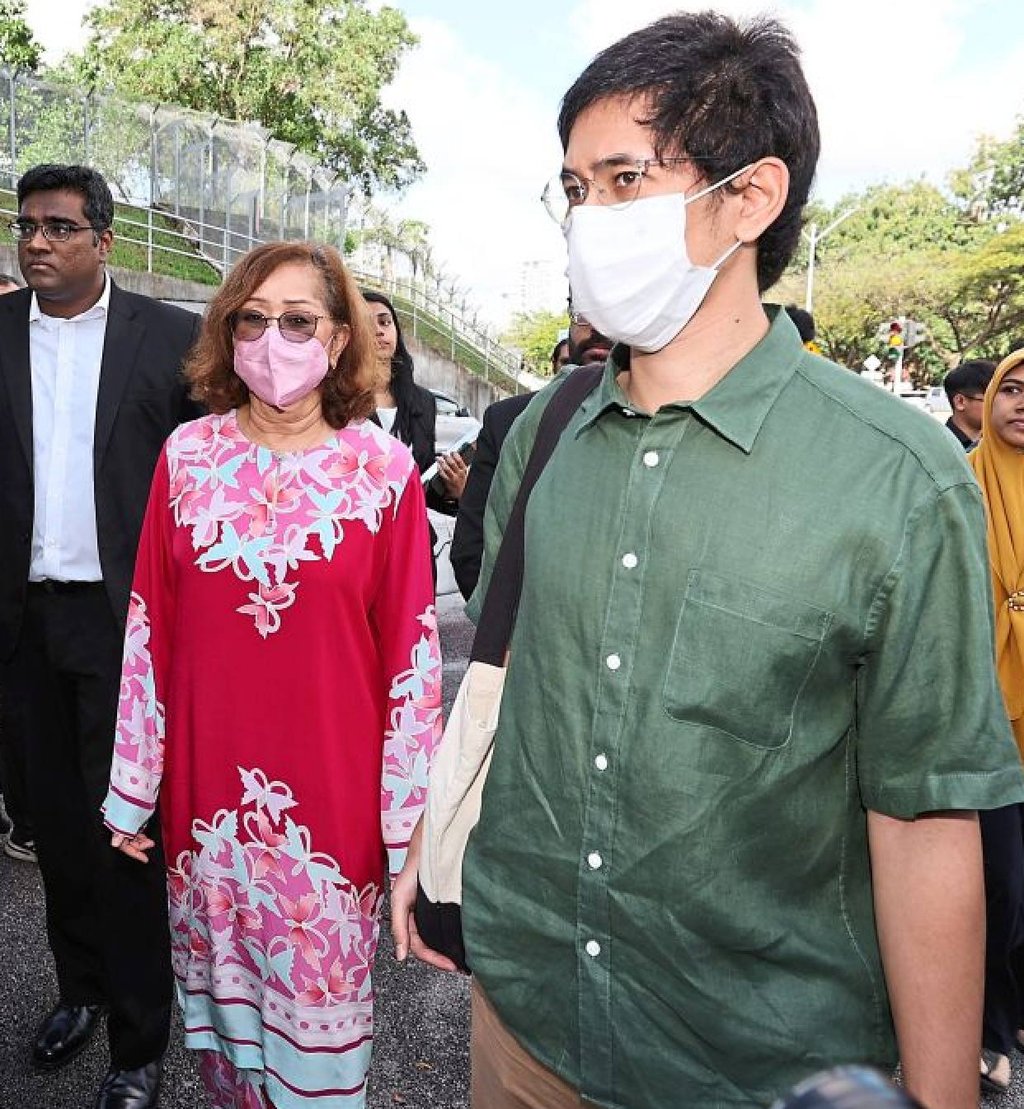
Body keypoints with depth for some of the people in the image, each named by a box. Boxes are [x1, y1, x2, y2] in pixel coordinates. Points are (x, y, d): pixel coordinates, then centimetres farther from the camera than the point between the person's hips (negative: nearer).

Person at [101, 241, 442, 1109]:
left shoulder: (384, 469, -8)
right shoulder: (187, 456, -1)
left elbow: (410, 653, -7)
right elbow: (149, 631, 2)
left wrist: (411, 814, -5)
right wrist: (132, 788, 4)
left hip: (331, 795, -2)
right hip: (206, 791, 3)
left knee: (321, 1006, 12)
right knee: (217, 988, 20)